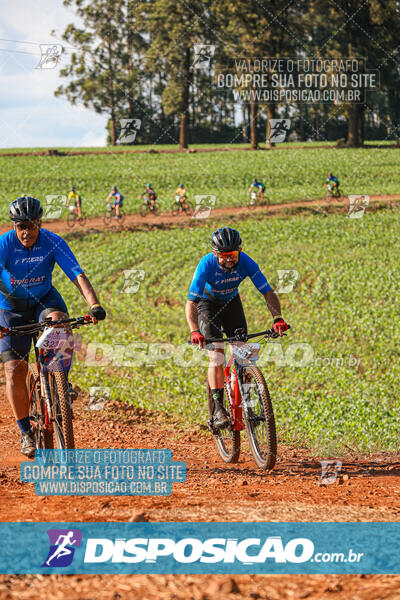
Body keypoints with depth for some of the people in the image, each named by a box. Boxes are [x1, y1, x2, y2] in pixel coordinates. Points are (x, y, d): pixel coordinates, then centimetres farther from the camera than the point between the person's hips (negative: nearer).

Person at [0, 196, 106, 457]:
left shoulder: (53, 242, -19)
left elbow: (78, 275, -26)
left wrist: (95, 304, -42)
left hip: (44, 299, 1)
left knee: (59, 323, -35)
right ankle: (26, 432, 2)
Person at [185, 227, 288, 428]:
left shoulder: (245, 262, -28)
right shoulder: (206, 265, -34)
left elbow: (268, 292, -26)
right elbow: (191, 303, -38)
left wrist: (277, 318, -43)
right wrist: (194, 331, -54)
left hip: (231, 302, 3)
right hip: (208, 304, -3)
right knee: (216, 354, -18)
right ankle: (218, 410, -17)